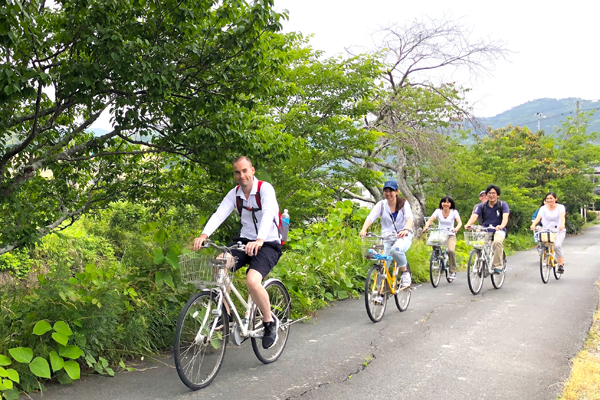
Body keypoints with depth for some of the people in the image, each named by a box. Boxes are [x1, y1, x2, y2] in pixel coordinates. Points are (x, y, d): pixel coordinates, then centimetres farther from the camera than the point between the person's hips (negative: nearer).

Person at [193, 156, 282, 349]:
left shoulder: (265, 189, -12)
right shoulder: (235, 193, 5)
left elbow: (268, 214, -29)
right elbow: (219, 214, -9)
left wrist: (259, 240, -47)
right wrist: (204, 235, -28)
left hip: (268, 245, -5)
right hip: (245, 241, 5)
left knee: (252, 281, -28)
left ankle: (270, 322, -4)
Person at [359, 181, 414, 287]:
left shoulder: (404, 203, -2)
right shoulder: (381, 204, 1)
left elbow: (409, 218, -20)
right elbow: (370, 217, -14)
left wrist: (406, 229, -42)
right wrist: (363, 230, -34)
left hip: (403, 236, -2)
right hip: (387, 237, 2)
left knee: (396, 249, -34)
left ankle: (405, 272, -9)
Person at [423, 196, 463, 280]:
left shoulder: (454, 212, -1)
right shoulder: (438, 211, 2)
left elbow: (459, 222, -15)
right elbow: (430, 220, -10)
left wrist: (456, 228, -37)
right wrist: (426, 226, -32)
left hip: (451, 235, -2)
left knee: (451, 250, -27)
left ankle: (453, 272, -11)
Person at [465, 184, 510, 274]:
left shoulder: (503, 205, 0)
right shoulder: (482, 206, 6)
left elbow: (505, 217, -17)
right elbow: (474, 216, -10)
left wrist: (502, 226, -40)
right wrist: (468, 224, -32)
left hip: (498, 230, -2)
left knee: (497, 241, -34)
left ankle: (498, 266, -23)